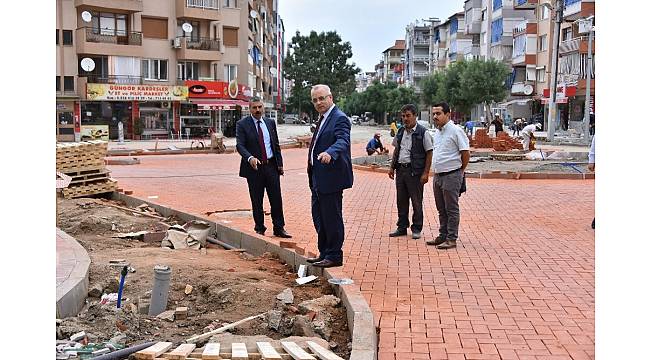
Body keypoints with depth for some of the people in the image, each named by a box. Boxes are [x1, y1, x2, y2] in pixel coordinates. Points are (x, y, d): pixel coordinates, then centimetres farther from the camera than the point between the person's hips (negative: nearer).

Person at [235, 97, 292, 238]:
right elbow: (240, 145, -12)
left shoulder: (270, 123, 10)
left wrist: (280, 164, 9)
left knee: (276, 199, 3)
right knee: (257, 201, 5)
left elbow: (276, 144, 14)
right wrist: (250, 158, -29)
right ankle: (259, 229, 17)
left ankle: (279, 228, 13)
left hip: (271, 166, 3)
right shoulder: (242, 124, -3)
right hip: (254, 167, -3)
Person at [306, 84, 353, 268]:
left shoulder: (339, 118, -13)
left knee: (332, 218, -1)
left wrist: (329, 153, -49)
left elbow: (343, 141, -29)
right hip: (318, 178, 10)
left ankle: (334, 256, 10)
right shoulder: (322, 119, 17)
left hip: (331, 177, -10)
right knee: (319, 217, 17)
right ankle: (324, 253, 29)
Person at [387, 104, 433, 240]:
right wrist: (392, 167, 13)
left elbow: (429, 153, -8)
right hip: (400, 170, 6)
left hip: (415, 171, -6)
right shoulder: (400, 132, 11)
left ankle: (416, 229, 15)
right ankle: (402, 227, 23)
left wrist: (425, 173, -13)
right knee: (401, 200, 12)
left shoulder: (423, 132, -7)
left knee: (416, 201, 3)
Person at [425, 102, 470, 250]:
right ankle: (443, 236, 26)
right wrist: (436, 171, 16)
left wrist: (460, 171, -2)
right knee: (441, 209, 16)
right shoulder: (437, 133, 13)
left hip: (451, 176, -8)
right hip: (438, 175, 8)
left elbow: (465, 153, -11)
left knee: (451, 209, -1)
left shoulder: (455, 131, -12)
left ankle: (451, 239, 6)